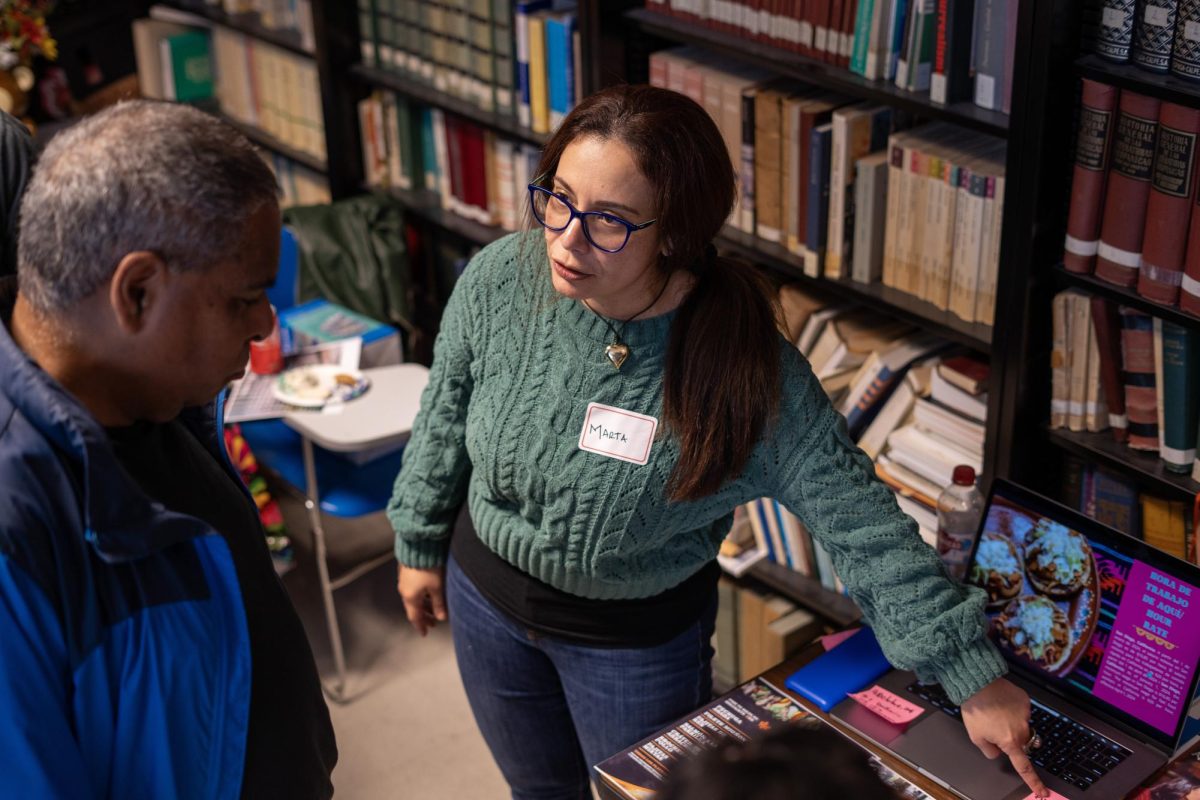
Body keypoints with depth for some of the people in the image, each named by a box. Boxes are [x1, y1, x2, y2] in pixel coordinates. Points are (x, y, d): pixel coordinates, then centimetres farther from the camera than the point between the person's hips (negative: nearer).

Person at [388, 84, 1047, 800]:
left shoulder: (747, 370, -31)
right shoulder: (501, 279, -22)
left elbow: (864, 526, -23)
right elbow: (445, 413, -2)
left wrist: (975, 678, -20)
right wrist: (421, 545, 9)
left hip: (639, 637, -3)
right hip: (486, 592, 3)